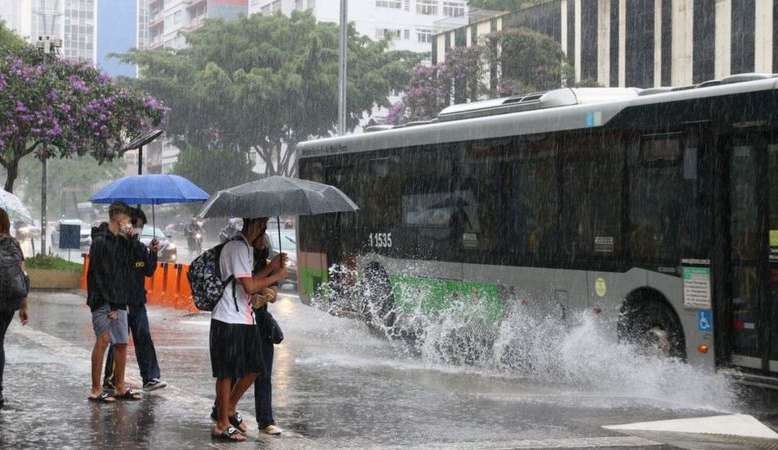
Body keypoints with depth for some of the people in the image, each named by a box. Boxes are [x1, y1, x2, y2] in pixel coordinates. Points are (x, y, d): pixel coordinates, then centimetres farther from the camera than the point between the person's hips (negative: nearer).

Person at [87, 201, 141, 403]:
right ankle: (96, 389, -11)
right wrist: (111, 304, -16)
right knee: (103, 339, -15)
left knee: (122, 343, 9)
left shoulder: (122, 241, 15)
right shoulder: (100, 241, -10)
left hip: (119, 301, 8)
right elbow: (100, 276, -14)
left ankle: (120, 387, 18)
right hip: (102, 300, -8)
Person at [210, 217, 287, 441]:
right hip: (229, 320, -10)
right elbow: (250, 286, -21)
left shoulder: (245, 247, 16)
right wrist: (276, 276, -9)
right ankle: (222, 425, 7)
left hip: (244, 318, 10)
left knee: (253, 368, 13)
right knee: (227, 372, -2)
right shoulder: (237, 247, -17)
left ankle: (229, 410, 28)